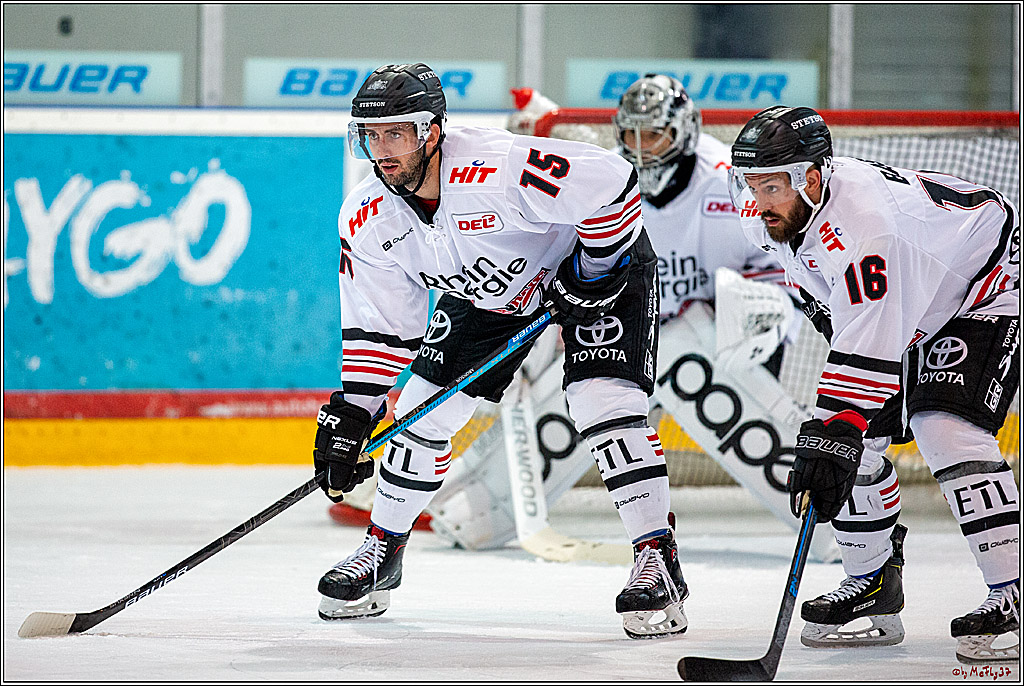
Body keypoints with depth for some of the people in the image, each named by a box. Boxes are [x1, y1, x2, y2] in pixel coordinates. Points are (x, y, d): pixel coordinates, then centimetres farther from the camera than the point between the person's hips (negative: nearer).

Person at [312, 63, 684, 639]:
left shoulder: (498, 168, -39)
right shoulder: (366, 219, -17)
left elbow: (612, 185, -33)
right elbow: (379, 328, -5)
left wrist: (591, 274, -24)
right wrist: (349, 415, -12)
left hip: (601, 266, -6)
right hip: (486, 292, 6)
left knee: (604, 400, -23)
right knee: (422, 410, 0)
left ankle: (659, 561, -16)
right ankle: (383, 552, 20)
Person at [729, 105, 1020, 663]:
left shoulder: (859, 222, -39)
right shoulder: (768, 210, -12)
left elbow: (869, 350, -44)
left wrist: (830, 437, -48)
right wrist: (825, 303, 18)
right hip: (908, 307, 9)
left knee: (945, 429, -26)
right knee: (842, 442, 0)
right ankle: (873, 584, 13)